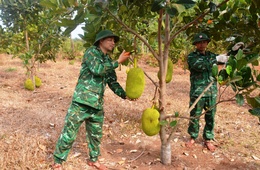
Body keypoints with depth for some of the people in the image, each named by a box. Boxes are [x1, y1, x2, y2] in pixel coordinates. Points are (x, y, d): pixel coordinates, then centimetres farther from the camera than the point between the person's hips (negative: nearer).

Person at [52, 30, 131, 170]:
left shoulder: (108, 61, 14)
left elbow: (113, 82, 14)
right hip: (81, 102, -7)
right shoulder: (91, 52, -5)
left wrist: (125, 95, 0)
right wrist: (118, 61, -17)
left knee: (96, 134, 18)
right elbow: (97, 69, -23)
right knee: (69, 134, 1)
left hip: (97, 105, 7)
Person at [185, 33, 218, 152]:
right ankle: (193, 137, 26)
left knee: (210, 117, 10)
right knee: (194, 116, 7)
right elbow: (198, 65, -22)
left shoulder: (212, 55, 11)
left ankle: (208, 139, 26)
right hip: (197, 92, -3)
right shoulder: (192, 56, -2)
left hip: (212, 92, 3)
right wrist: (218, 58, -26)